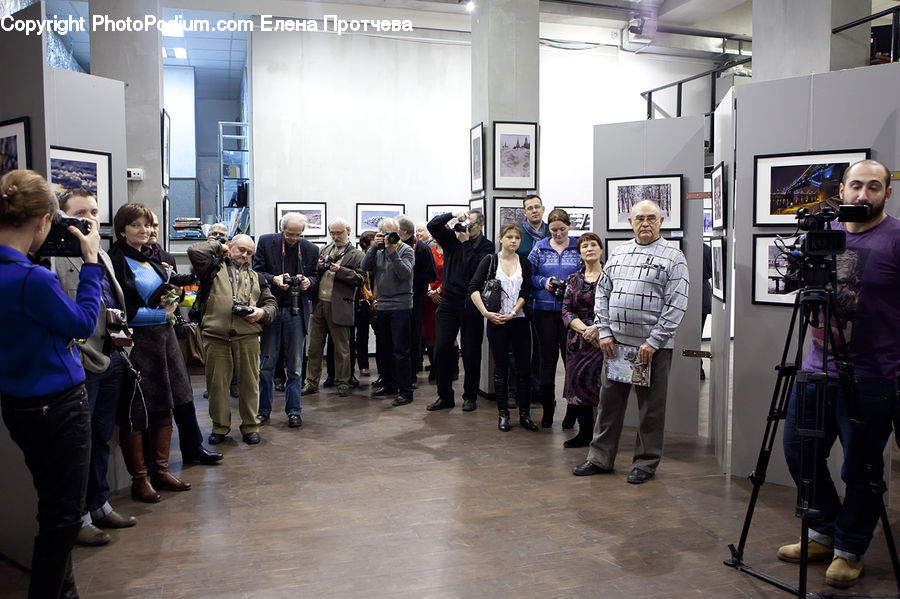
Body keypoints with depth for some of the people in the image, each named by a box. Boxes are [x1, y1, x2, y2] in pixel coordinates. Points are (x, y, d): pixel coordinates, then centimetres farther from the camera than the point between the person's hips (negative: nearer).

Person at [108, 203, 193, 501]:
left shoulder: (150, 258, 15)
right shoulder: (116, 261, -9)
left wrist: (171, 296, 2)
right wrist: (160, 314, -12)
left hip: (163, 338, 8)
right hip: (135, 342, -8)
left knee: (165, 406, 11)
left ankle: (160, 470, 22)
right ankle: (139, 479, 11)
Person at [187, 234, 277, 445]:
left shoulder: (255, 277, 23)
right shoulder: (215, 267, 13)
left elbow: (271, 302, 21)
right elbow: (195, 251, -4)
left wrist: (262, 312, 0)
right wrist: (218, 246, 11)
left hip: (247, 336, 2)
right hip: (215, 335, -2)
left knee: (249, 382, 3)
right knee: (217, 382, 4)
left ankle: (250, 426, 16)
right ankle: (220, 426, 18)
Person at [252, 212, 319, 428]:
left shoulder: (310, 250, 5)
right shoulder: (266, 242, 0)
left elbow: (315, 277, 13)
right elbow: (256, 272, 0)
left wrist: (308, 281, -10)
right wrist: (273, 279, -18)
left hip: (296, 311, 1)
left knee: (294, 365, 6)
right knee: (266, 364, 5)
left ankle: (293, 410, 16)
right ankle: (263, 410, 17)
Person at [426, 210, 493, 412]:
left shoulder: (486, 246, 0)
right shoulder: (452, 238, 9)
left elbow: (477, 268, -16)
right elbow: (432, 225, -1)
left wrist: (466, 242, -12)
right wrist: (453, 215, -10)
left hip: (471, 304, -3)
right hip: (449, 301, 3)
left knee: (471, 353, 4)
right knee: (441, 350, 1)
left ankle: (470, 396, 18)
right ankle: (445, 396, 13)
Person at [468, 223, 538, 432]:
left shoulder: (525, 263, 8)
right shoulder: (489, 261, 1)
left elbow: (525, 293, 1)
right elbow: (473, 288, -6)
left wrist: (512, 313, -12)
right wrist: (486, 312, -13)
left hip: (519, 321, 2)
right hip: (496, 322, -2)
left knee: (524, 368, 3)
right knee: (501, 368, 5)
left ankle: (525, 414, 12)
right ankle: (503, 414, 15)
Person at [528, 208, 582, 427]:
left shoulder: (578, 247, 5)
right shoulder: (539, 247, 8)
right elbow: (529, 275, 9)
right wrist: (544, 282, -8)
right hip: (545, 309, 1)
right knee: (548, 357, 6)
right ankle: (547, 406, 16)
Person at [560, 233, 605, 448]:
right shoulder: (573, 279, 12)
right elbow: (566, 310, 5)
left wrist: (595, 328, -17)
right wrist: (583, 328, -11)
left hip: (602, 336, -5)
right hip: (577, 339, 5)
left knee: (587, 377, -14)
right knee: (575, 381, 4)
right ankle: (585, 433, 17)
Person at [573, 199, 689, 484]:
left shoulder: (673, 257, -3)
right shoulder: (618, 253, 12)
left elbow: (676, 305, -9)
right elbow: (602, 293, 13)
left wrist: (653, 341, -14)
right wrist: (604, 332, 3)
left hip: (653, 345, -4)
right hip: (616, 342, 5)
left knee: (651, 407, 6)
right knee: (609, 400, 11)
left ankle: (646, 463, 20)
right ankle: (600, 457, 23)